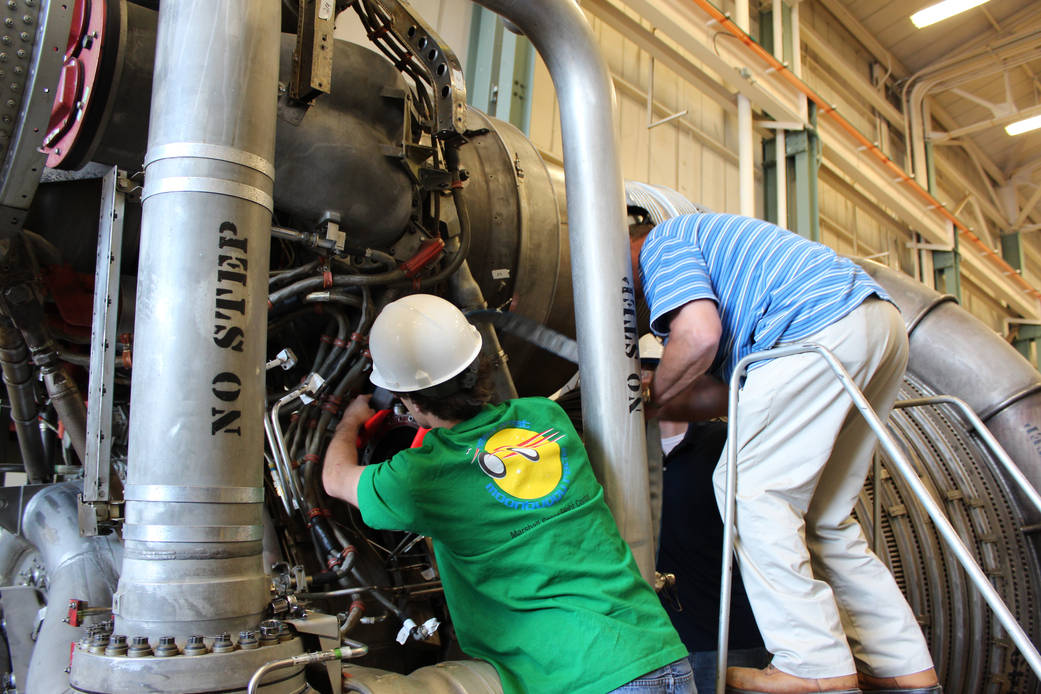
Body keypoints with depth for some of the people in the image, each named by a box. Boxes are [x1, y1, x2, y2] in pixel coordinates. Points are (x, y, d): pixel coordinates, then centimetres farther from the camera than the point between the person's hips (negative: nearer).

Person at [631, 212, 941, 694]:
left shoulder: (659, 244, 7)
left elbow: (699, 335, -14)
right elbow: (729, 392, 24)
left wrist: (648, 400, 2)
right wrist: (662, 407, 25)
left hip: (822, 328, -10)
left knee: (750, 487, -6)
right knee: (823, 516, 13)